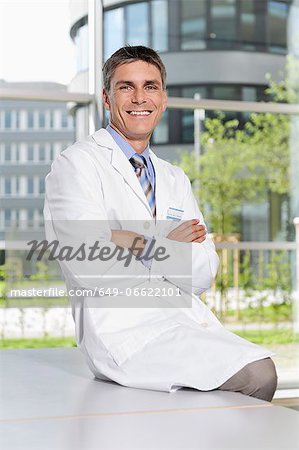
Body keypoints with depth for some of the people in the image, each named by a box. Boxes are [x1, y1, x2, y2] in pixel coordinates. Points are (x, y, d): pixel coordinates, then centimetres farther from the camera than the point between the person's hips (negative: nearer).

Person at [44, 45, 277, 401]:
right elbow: (91, 266, -13)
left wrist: (139, 244, -7)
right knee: (257, 372, -22)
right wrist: (166, 244, 0)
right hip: (123, 331, -6)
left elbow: (205, 273, 8)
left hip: (190, 320, 6)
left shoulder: (176, 180, 21)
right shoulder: (77, 164, 1)